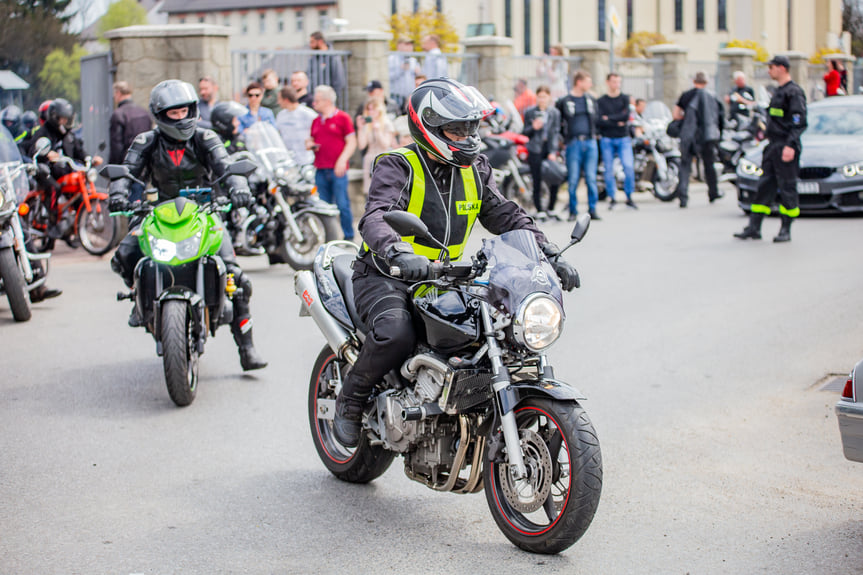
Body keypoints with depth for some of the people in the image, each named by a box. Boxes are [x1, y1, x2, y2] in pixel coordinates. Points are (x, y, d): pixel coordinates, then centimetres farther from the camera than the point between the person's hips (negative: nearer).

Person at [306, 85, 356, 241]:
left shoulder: (342, 118, 1)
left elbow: (352, 142, -4)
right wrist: (309, 144, 5)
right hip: (321, 170, 6)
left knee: (342, 204, -7)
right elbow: (311, 140, 29)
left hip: (337, 169, -6)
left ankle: (349, 236, 2)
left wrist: (342, 160, -15)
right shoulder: (316, 121, 19)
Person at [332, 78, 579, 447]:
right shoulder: (397, 167, -11)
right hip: (385, 278, -6)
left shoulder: (475, 171, 9)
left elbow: (506, 216, 8)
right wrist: (401, 254, -49)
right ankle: (351, 399, -7)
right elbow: (374, 219, -28)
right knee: (397, 333, -35)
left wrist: (550, 256, -7)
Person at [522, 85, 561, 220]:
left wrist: (553, 152, -6)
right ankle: (540, 211, 5)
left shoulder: (555, 112, 7)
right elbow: (526, 132, 7)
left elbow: (556, 133, 3)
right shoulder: (529, 112, 5)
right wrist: (533, 128, -15)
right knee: (537, 183, -3)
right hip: (535, 151, -1)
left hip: (550, 150, 1)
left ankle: (551, 209, 14)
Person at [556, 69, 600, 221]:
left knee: (591, 178, 0)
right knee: (573, 179, -3)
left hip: (590, 143, 4)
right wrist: (565, 140, 0)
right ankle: (573, 211, 6)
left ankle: (592, 210, 5)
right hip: (573, 144, -4)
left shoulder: (590, 100, 14)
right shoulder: (563, 101, 0)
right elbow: (557, 122, 3)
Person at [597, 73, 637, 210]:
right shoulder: (601, 101, 6)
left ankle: (629, 197, -3)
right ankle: (612, 198, 12)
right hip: (607, 139, 0)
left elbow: (626, 115, -6)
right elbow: (598, 121, -7)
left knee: (629, 166, -13)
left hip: (623, 138, 0)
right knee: (609, 170, 1)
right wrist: (617, 123, -10)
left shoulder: (625, 99, 9)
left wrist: (609, 118, -6)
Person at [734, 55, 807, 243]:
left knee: (787, 188, -2)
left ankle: (785, 230, 4)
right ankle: (754, 228, 7)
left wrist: (790, 145, -25)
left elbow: (799, 122, -17)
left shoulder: (794, 92, -10)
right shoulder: (778, 92, 18)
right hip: (773, 146, 9)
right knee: (764, 186, 6)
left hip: (785, 148, -9)